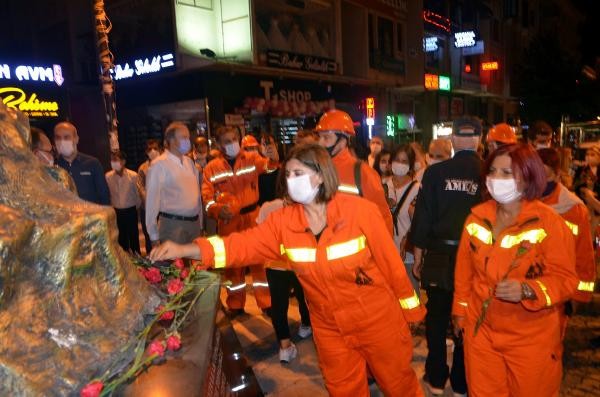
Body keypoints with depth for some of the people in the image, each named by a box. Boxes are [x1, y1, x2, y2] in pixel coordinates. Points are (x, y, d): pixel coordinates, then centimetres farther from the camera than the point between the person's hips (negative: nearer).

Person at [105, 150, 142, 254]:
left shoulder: (133, 175, -16)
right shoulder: (108, 176, -9)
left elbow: (138, 193, -6)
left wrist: (136, 208, 4)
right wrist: (111, 207, 7)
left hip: (130, 211, -2)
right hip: (116, 212, 2)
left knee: (134, 236, 7)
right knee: (121, 238, 13)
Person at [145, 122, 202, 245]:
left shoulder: (189, 162, 10)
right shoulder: (159, 164, -10)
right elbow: (152, 201, -9)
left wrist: (200, 223, 14)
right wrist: (154, 236, -7)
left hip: (194, 223, 6)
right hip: (173, 225, -6)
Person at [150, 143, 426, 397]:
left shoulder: (360, 210, -19)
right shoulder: (284, 220, -10)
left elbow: (389, 260, -12)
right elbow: (244, 244, -17)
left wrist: (410, 308, -2)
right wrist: (185, 250, -29)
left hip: (378, 321, -3)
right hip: (330, 330, 3)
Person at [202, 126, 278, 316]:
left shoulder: (251, 158, -1)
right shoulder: (212, 168, 1)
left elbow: (266, 166, -21)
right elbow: (207, 196, -2)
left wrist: (273, 159, -45)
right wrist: (218, 210, -21)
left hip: (252, 216, -1)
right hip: (228, 220, 1)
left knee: (259, 257, 5)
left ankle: (266, 302, 17)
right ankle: (235, 305, 27)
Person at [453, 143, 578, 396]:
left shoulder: (550, 223, -14)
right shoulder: (476, 218, -1)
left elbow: (565, 278, -12)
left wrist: (527, 290, -29)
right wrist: (460, 310, 12)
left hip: (531, 339, -3)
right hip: (480, 330, 4)